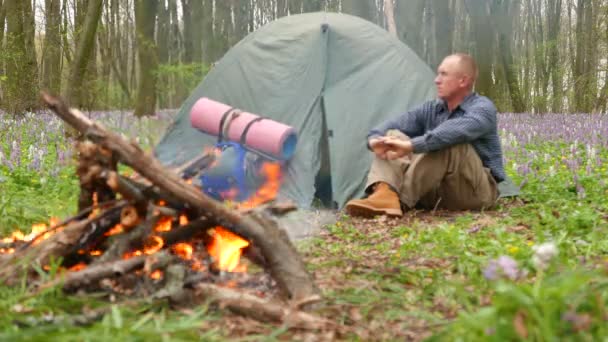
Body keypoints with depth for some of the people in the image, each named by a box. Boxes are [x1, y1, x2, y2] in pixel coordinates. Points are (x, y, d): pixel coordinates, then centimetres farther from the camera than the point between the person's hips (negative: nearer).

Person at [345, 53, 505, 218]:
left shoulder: (482, 109, -12)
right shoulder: (431, 109, 9)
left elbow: (455, 131, -35)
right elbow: (395, 124, -3)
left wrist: (411, 146, -43)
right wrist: (375, 139, -26)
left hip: (476, 192, -6)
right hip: (437, 192, 6)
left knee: (449, 143, -34)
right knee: (393, 136, -8)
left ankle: (400, 201, -32)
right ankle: (385, 195, -35)